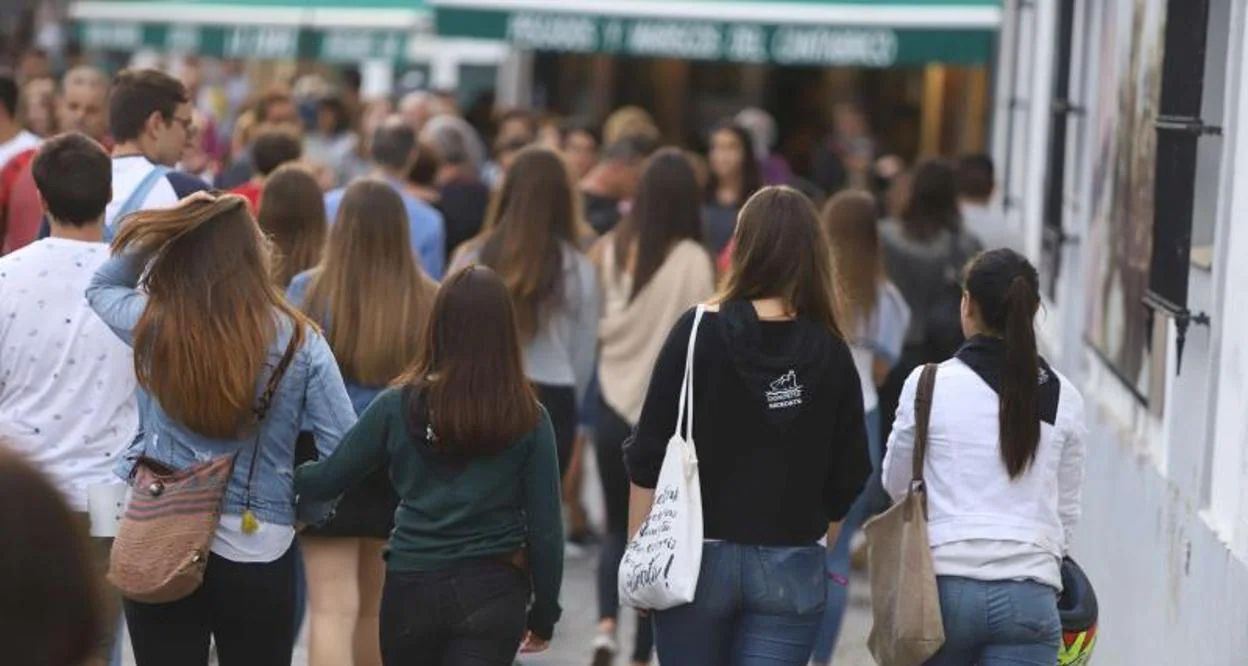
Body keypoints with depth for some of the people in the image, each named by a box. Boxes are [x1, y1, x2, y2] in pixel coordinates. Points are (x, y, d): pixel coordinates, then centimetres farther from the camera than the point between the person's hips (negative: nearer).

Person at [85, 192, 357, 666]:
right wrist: (301, 512, 6)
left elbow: (101, 287, 16)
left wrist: (155, 232, 4)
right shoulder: (298, 341, -9)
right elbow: (342, 452, -9)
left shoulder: (153, 327, -7)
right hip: (260, 553, 0)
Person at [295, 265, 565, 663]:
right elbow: (545, 526, -3)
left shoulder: (400, 406, -4)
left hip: (411, 588, 1)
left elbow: (327, 480, 4)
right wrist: (544, 613, 9)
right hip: (492, 592, -1)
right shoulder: (528, 419, -5)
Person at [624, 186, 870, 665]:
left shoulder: (700, 332, -7)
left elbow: (649, 456, -7)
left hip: (699, 555, -1)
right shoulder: (832, 354, -1)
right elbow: (847, 479, 3)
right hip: (791, 569, 1)